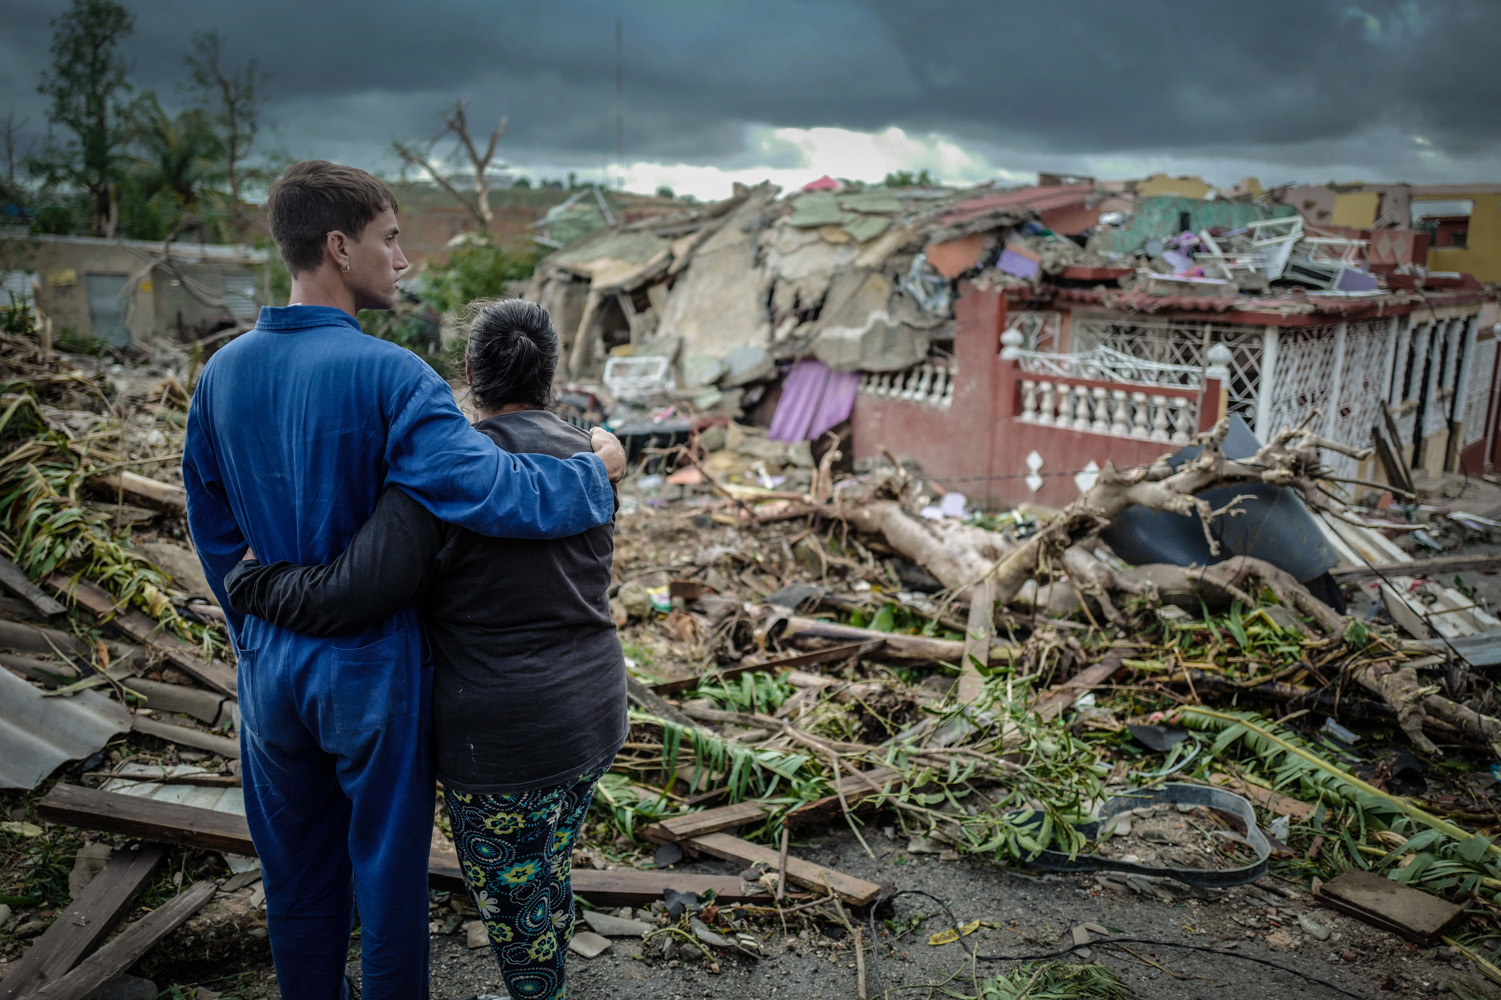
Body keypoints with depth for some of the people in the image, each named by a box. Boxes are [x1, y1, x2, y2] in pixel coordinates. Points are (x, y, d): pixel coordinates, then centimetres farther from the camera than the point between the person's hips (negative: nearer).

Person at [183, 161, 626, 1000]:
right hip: (370, 668, -6)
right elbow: (488, 491, -30)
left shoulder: (222, 373, 1)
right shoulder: (386, 374, -21)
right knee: (389, 871, 14)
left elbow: (214, 531, 9)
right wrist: (597, 472, -13)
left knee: (298, 875, 22)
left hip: (272, 669, 6)